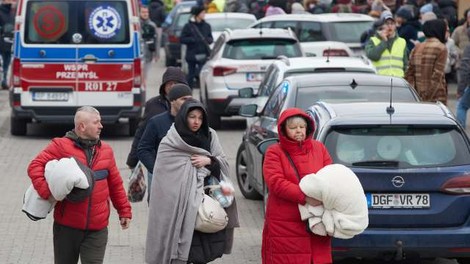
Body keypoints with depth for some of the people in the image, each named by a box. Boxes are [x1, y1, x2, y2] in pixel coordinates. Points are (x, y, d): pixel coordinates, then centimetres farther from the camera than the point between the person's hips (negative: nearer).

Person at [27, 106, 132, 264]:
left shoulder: (105, 150, 9)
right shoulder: (61, 146, -5)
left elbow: (116, 184, 15)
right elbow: (35, 166, -10)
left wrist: (124, 211, 13)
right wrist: (46, 191, -22)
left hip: (97, 229, 2)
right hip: (67, 226, -2)